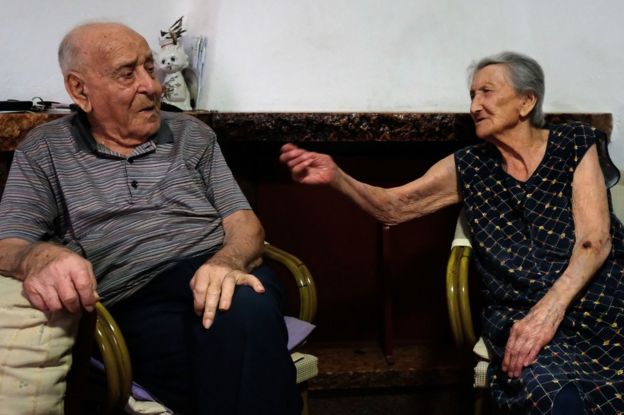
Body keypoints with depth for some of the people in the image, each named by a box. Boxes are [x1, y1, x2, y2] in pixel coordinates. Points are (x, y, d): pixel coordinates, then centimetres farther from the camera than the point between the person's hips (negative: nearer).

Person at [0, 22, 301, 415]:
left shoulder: (193, 134, 18)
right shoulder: (44, 151, 14)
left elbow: (244, 222, 11)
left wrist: (227, 262, -16)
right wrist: (39, 258, -23)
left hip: (214, 278, 3)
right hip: (135, 305, -2)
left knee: (246, 308, -37)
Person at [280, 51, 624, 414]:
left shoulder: (574, 143, 5)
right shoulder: (469, 167, 11)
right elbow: (394, 207, 10)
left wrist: (548, 310, -20)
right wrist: (336, 177, -10)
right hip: (521, 316, 0)